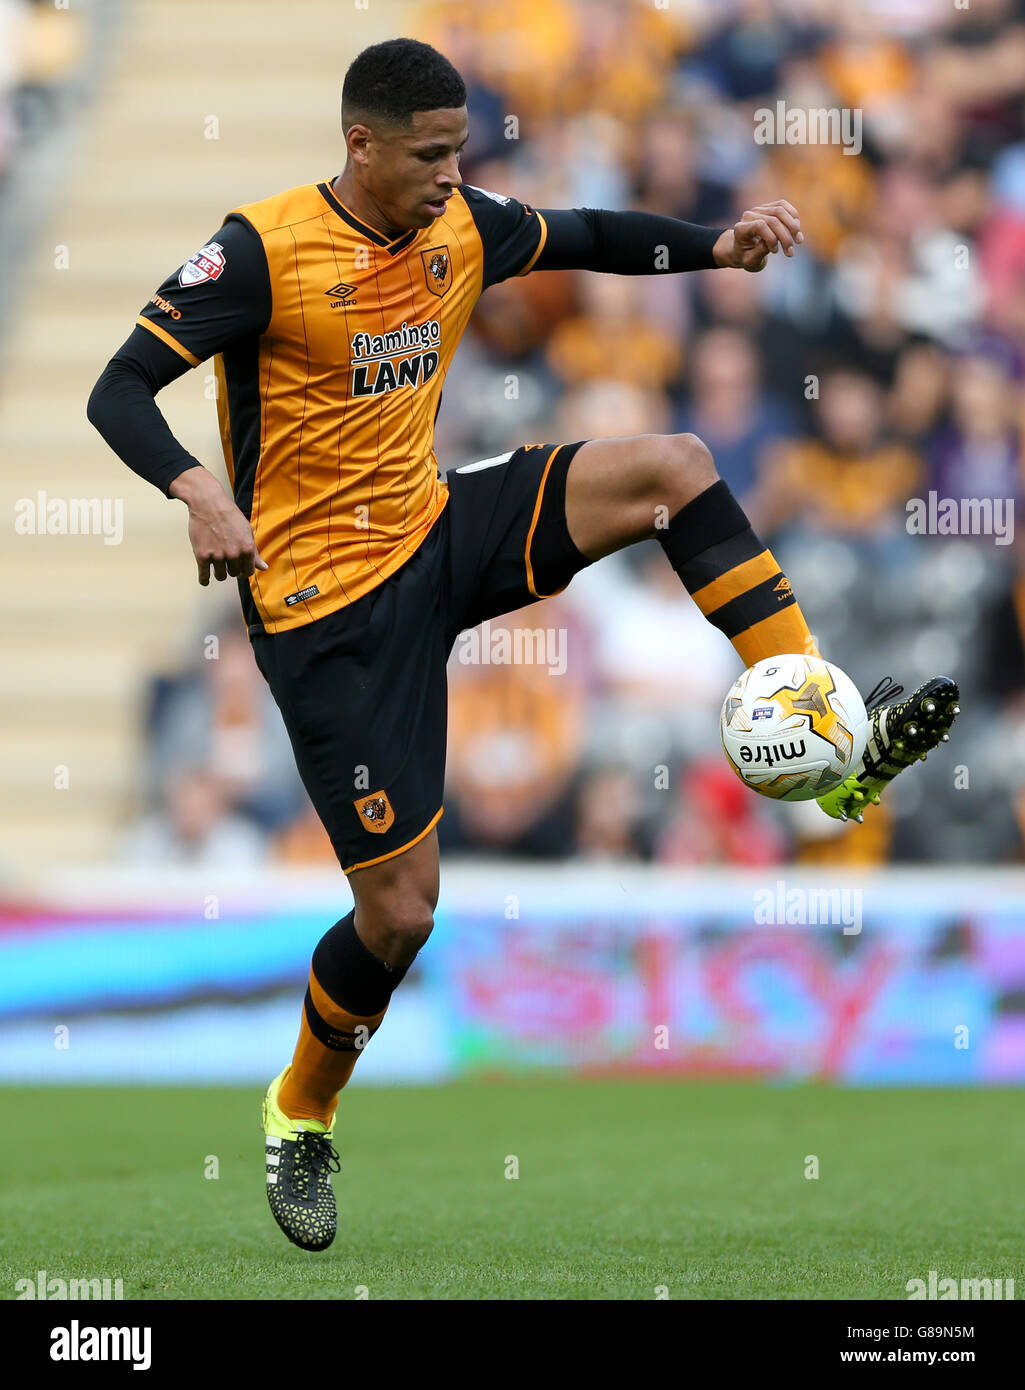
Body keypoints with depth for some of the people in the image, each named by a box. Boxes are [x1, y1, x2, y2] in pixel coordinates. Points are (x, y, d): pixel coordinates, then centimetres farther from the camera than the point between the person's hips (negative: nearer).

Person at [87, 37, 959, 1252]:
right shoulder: (265, 250, -17)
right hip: (328, 602, -6)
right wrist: (198, 492, -39)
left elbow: (590, 238, 18)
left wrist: (719, 246, 0)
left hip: (437, 536, 6)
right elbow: (119, 391, -19)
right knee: (401, 910, -6)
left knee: (670, 467, -13)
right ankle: (299, 1118, 23)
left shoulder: (460, 228, 1)